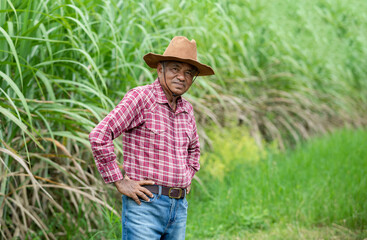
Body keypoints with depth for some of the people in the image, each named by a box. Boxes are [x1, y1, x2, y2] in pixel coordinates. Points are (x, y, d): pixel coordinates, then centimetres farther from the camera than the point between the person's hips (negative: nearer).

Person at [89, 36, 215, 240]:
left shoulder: (186, 109, 14)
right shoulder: (141, 97, -9)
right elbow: (99, 136, -18)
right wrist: (119, 182, -15)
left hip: (179, 207, 7)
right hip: (144, 203, -7)